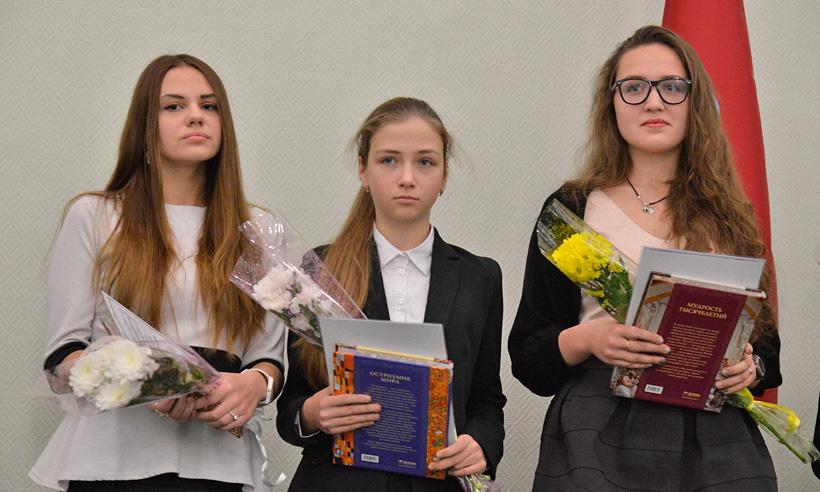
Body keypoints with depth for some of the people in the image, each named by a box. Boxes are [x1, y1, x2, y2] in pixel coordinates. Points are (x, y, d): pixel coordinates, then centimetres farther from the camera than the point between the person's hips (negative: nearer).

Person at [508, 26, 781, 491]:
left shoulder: (730, 215, 11)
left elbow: (766, 340, 15)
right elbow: (526, 355, 4)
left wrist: (750, 369, -8)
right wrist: (586, 340, -16)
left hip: (717, 448, 2)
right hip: (597, 445, -2)